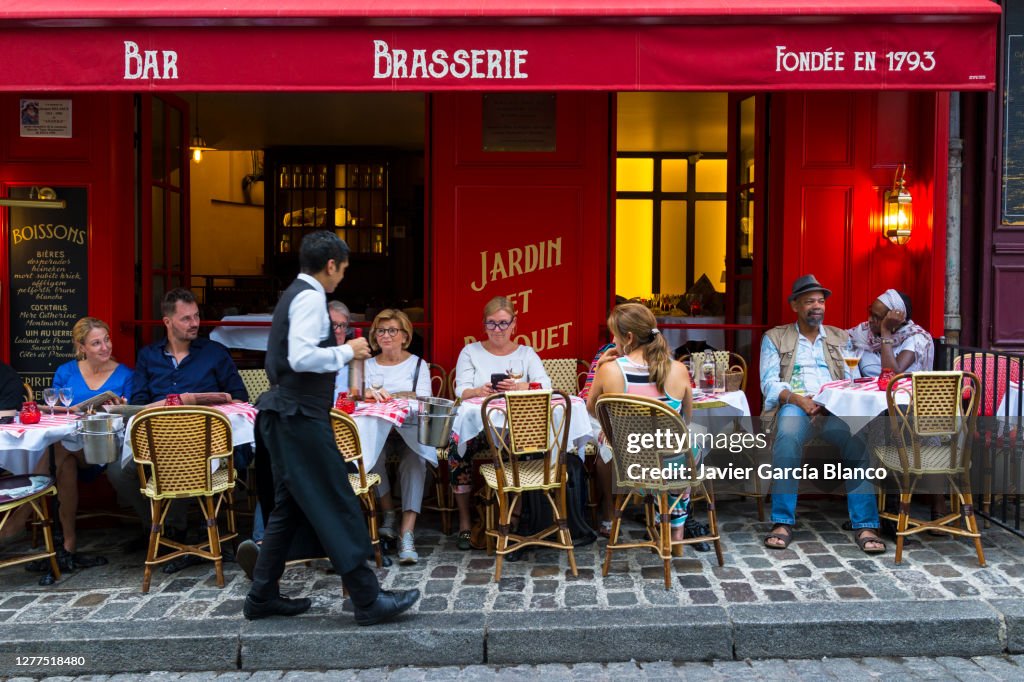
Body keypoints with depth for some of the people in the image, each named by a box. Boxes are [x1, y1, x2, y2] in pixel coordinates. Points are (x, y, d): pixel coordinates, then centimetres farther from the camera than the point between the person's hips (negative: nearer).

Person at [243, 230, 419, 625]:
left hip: (286, 415, 10)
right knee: (337, 507, -6)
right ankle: (368, 600, -1)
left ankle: (262, 597, 22)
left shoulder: (294, 295, 17)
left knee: (289, 507, 16)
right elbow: (301, 357, -26)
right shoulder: (311, 297, -14)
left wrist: (337, 355, 22)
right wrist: (346, 352, -14)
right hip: (301, 416, -10)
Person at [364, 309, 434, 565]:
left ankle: (407, 533, -37)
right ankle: (388, 513, -13)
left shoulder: (418, 364, 12)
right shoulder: (368, 365, 18)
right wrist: (371, 393, -23)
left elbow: (423, 400, -2)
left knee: (415, 461, -33)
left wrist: (390, 395, -18)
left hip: (410, 431, -1)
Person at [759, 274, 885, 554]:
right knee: (788, 438, -38)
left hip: (834, 408, 2)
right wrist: (798, 399, -15)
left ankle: (865, 525, -29)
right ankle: (782, 522, -31)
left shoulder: (840, 337, 23)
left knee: (859, 440, -32)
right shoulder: (775, 338, 16)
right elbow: (769, 382, 4)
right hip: (794, 405, -2)